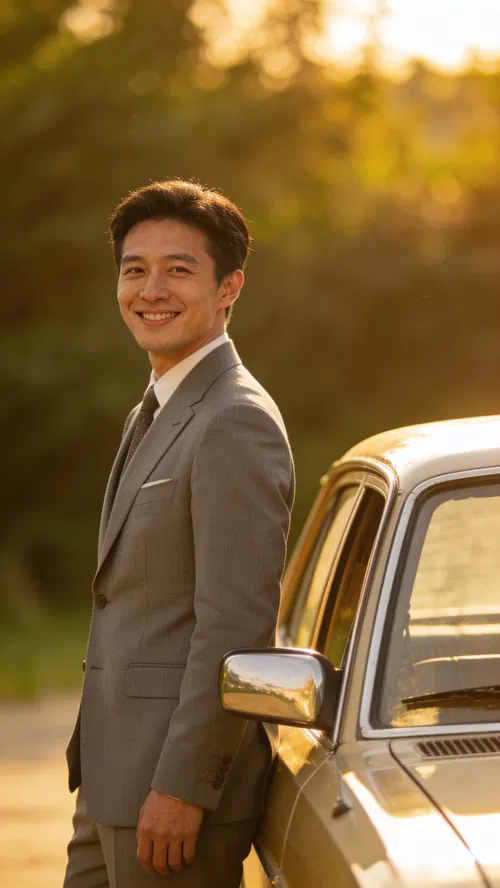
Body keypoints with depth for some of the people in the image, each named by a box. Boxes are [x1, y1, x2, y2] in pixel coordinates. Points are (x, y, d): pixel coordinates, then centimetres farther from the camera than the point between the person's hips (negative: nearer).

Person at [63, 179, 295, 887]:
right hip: (113, 782, 9)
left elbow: (237, 625, -21)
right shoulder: (153, 416, 16)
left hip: (179, 778, -9)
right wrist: (101, 775, 18)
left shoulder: (236, 423, -15)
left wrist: (180, 787, -21)